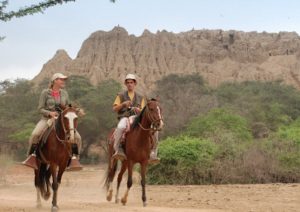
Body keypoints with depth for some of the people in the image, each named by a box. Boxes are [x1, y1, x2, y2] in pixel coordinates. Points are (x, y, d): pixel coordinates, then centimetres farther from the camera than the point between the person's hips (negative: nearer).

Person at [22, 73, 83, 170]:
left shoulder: (64, 93, 9)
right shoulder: (45, 93, -2)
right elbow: (40, 109, -4)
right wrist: (50, 113, -21)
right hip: (47, 118, -3)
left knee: (77, 137, -16)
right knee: (35, 134, -30)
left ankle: (74, 158, -6)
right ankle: (32, 155, -13)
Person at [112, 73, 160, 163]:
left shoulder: (140, 98, 20)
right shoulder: (121, 96, 15)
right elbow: (114, 109, 6)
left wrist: (139, 110, -10)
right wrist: (123, 104, -12)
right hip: (124, 118, -2)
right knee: (120, 128, -41)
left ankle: (152, 153, -14)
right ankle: (118, 150, -37)